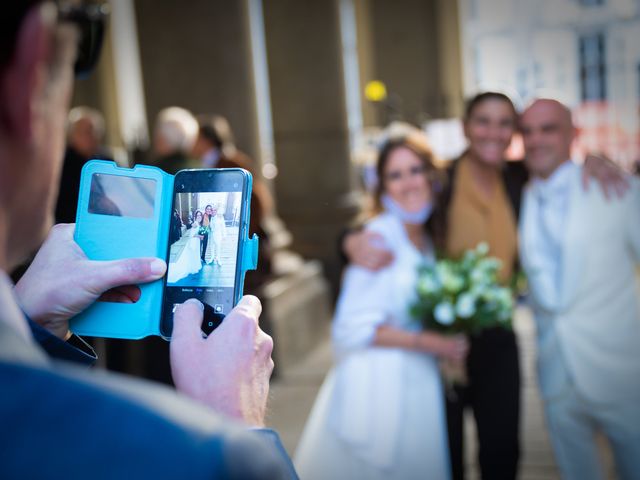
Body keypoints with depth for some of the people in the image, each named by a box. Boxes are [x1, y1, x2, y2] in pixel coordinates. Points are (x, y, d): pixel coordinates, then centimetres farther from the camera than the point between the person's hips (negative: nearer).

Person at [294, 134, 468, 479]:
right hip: (379, 385, -8)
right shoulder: (379, 237, -16)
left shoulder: (426, 240, 9)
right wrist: (431, 343, -18)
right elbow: (355, 329, -20)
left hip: (418, 384, 8)